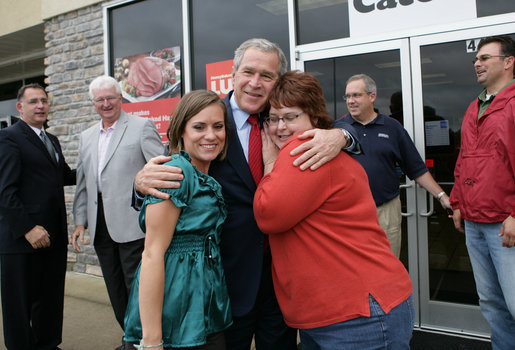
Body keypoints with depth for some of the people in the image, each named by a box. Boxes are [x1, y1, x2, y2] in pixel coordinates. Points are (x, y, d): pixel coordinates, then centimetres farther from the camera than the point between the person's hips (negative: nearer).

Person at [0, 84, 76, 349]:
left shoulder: (51, 140, 17)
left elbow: (63, 175, 26)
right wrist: (28, 228, -20)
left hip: (53, 236, 8)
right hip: (22, 238, -7)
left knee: (51, 298, 17)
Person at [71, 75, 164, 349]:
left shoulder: (142, 127, -4)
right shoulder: (86, 137, 16)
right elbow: (83, 183, 18)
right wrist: (80, 221, 11)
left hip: (131, 222, -7)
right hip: (101, 225, 7)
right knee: (115, 290, 16)